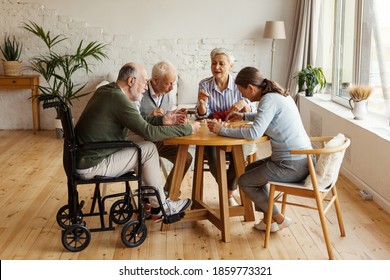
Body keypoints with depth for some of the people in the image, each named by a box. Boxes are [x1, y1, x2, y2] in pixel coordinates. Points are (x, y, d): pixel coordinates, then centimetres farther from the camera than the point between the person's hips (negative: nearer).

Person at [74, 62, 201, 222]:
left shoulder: (107, 90, 7)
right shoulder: (118, 99, -22)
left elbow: (139, 123, 15)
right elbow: (148, 132, -22)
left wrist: (162, 120, 3)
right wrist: (188, 129, -14)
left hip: (85, 156, 10)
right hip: (90, 166, -10)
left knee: (144, 146, 12)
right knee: (149, 149, -8)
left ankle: (156, 199, 16)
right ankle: (160, 207, 6)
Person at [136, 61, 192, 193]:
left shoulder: (168, 93, 2)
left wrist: (175, 114, -9)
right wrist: (150, 117, -40)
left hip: (160, 139, 7)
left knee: (186, 158, -4)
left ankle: (168, 192, 18)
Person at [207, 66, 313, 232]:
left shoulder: (269, 100, -18)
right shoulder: (279, 94, 11)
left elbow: (254, 133, -28)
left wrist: (222, 130, -18)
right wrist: (244, 116, 26)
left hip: (292, 166, -10)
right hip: (302, 159, 10)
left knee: (244, 182, 7)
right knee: (250, 170, 23)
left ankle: (278, 219, 16)